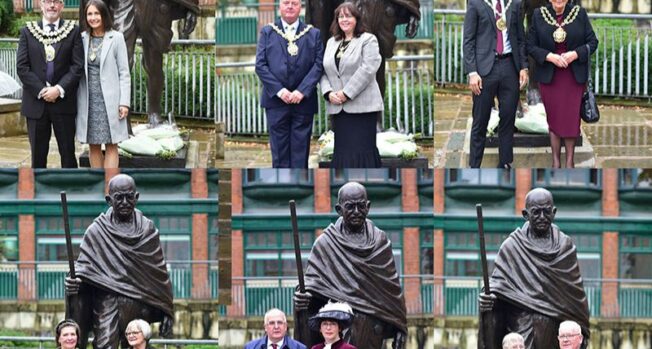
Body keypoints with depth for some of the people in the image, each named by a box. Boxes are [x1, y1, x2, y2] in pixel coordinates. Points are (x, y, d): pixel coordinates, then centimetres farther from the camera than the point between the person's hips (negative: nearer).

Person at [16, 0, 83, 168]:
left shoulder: (73, 31, 4)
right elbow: (22, 67, 0)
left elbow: (78, 66, -3)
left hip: (63, 102, -1)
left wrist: (59, 89, -14)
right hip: (36, 102, 1)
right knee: (38, 154, 4)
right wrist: (41, 91, -11)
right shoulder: (28, 32, 6)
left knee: (67, 153, 2)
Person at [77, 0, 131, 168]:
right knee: (93, 146, 7)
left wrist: (124, 102, -9)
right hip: (88, 100, 3)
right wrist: (75, 101, 3)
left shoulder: (116, 38, -3)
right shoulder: (82, 39, 5)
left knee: (111, 145, -1)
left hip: (109, 100, -3)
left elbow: (124, 72, -3)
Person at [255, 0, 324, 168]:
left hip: (303, 101, 0)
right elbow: (260, 65, 1)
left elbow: (318, 64, 0)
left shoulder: (313, 34, 8)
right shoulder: (267, 32, 8)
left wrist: (302, 91, -12)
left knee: (300, 150, 1)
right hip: (276, 100, 0)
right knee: (279, 150, 1)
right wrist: (279, 90, -11)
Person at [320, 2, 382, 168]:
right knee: (343, 152, 4)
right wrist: (328, 92, -6)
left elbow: (367, 69, -13)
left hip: (361, 106, -5)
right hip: (338, 108, 5)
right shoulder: (332, 42, 18)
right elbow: (324, 70, 13)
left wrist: (346, 93, -17)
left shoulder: (368, 40, -1)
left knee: (361, 151, -7)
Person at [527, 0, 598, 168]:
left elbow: (592, 42, 1)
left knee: (572, 118, -1)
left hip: (574, 77, -1)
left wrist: (575, 54, -16)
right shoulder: (538, 15, 0)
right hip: (549, 77, 1)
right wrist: (549, 56, -16)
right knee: (553, 119, 4)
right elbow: (531, 46, 0)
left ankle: (570, 161, 7)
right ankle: (556, 162, 11)